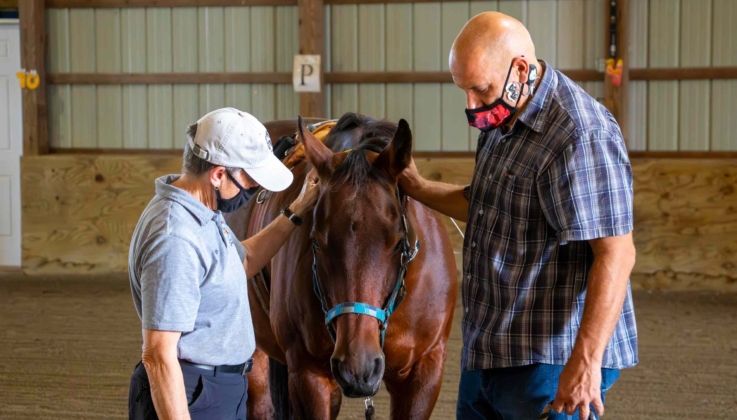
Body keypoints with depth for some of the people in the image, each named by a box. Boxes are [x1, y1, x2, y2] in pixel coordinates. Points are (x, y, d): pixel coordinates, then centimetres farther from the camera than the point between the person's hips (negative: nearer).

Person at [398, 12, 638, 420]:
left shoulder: (580, 136, -21)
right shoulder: (500, 123, 11)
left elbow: (615, 254, -26)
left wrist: (586, 360, -30)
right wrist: (417, 188, 15)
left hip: (551, 360, -10)